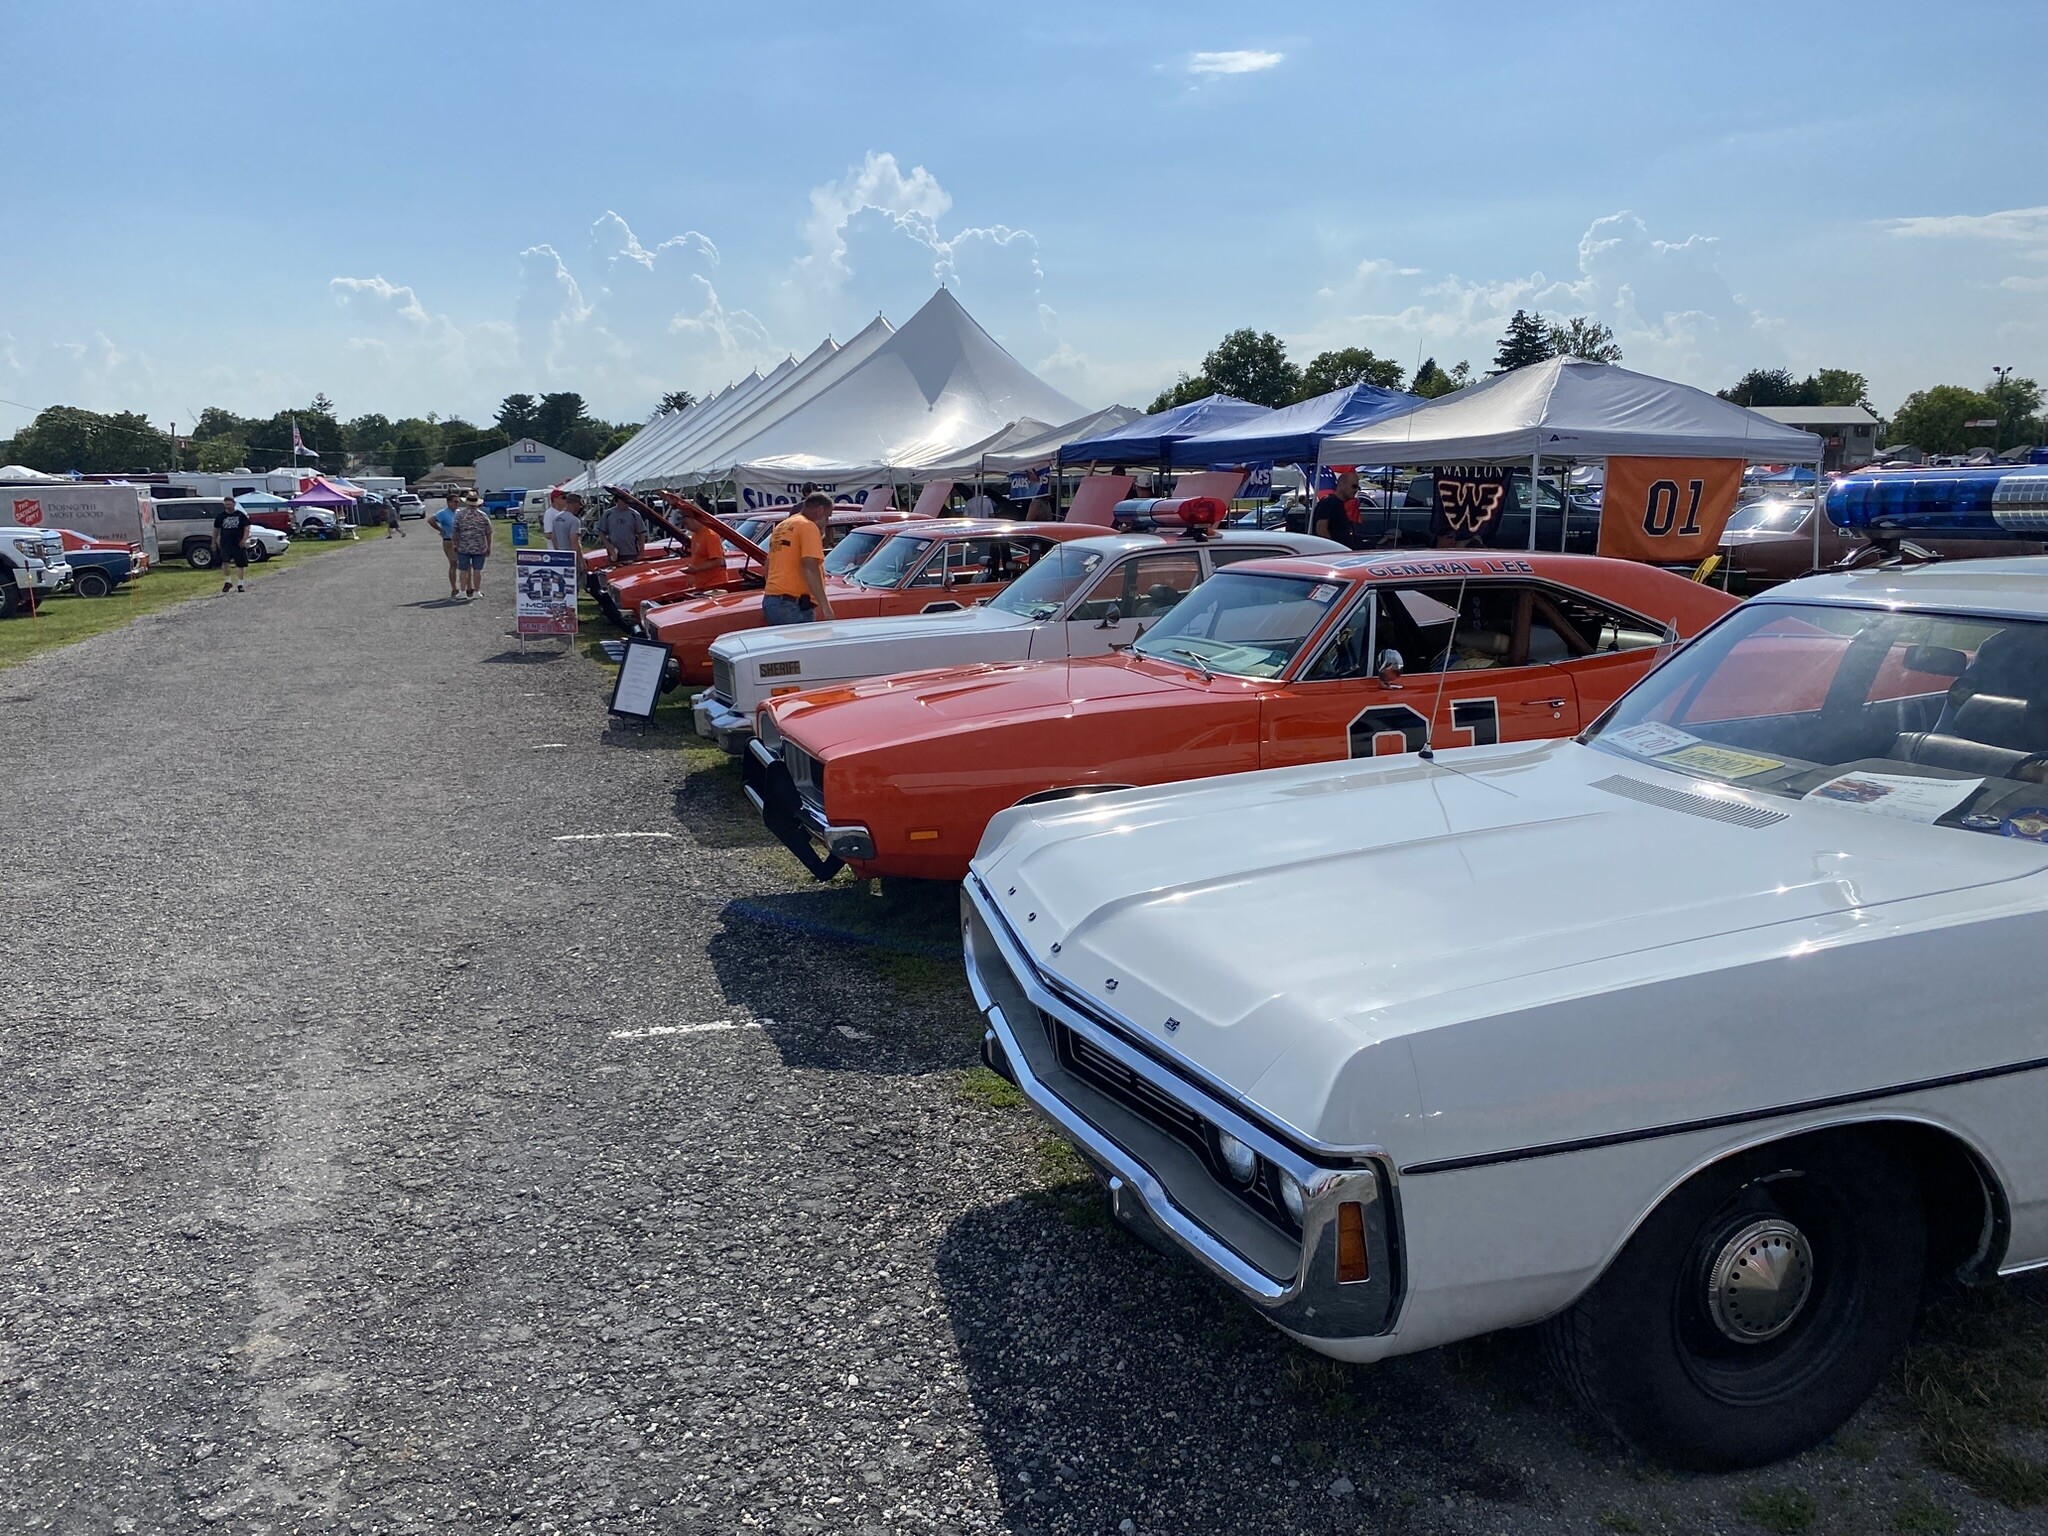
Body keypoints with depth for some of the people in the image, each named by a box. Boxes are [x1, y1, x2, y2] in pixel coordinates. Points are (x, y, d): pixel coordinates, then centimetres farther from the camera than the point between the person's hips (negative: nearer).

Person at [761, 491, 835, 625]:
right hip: (794, 606, -9)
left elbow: (767, 567, 28)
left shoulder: (781, 526, 22)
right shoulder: (808, 526, -6)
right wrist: (825, 604, -21)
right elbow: (810, 568, -18)